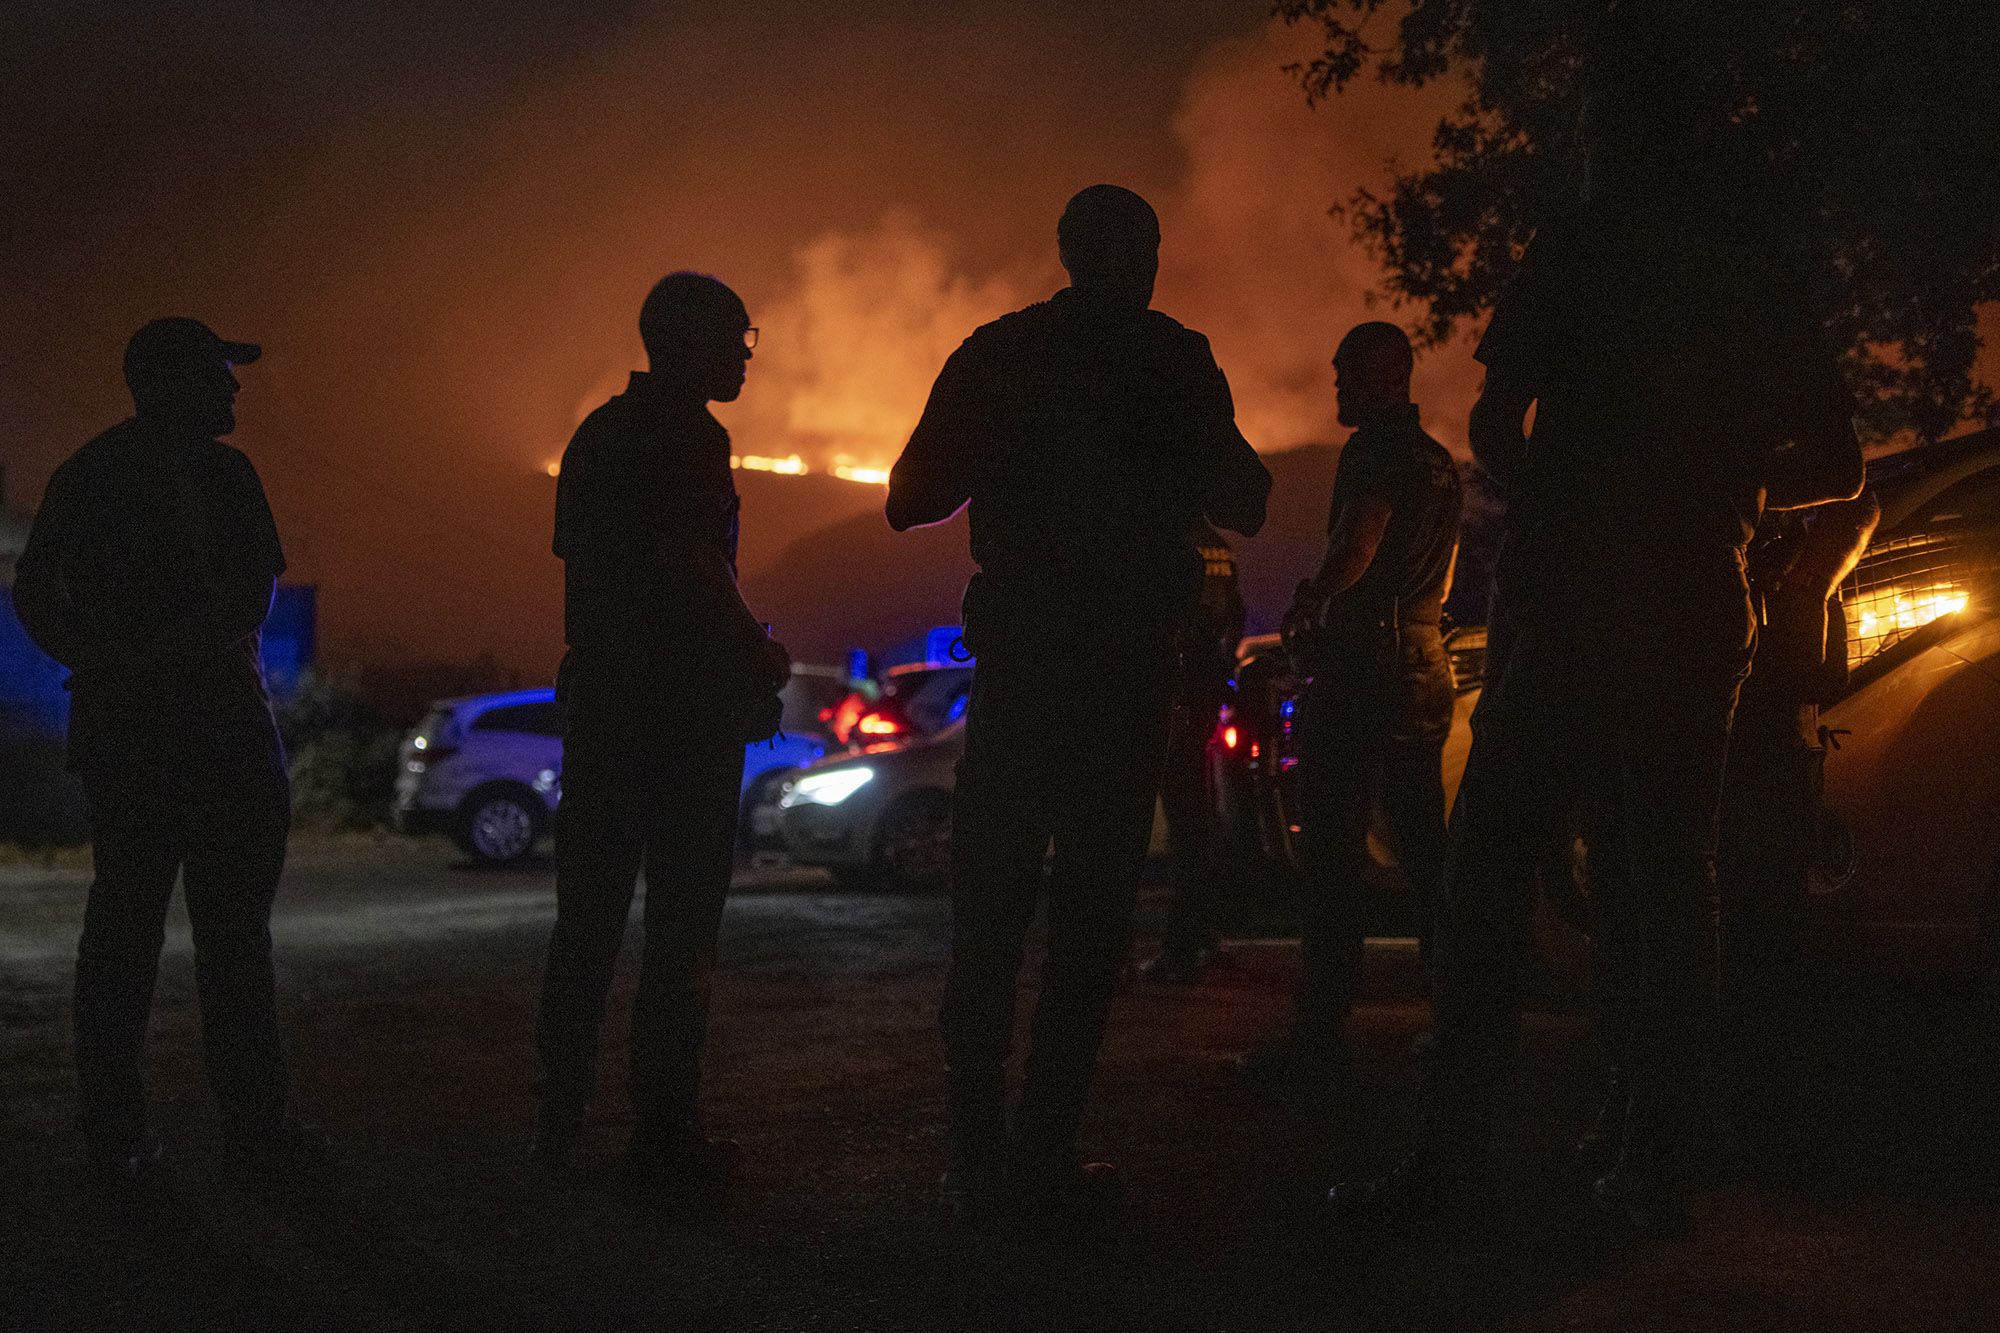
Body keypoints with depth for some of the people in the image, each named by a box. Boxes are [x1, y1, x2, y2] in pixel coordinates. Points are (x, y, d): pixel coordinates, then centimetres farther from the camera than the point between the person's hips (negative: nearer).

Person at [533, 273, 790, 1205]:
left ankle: (559, 1123, 21)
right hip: (684, 704, -8)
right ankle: (661, 1142, -2)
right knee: (680, 923, -4)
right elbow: (692, 567, -22)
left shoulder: (595, 434, 15)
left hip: (598, 699, 8)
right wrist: (763, 657, -8)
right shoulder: (691, 436, -11)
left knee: (588, 918, 15)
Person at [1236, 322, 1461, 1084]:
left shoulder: (1375, 450, -9)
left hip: (1363, 665, -9)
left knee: (1333, 853, -8)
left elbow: (1353, 551, -23)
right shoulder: (1440, 461, 20)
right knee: (1425, 850, 14)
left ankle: (1321, 1032, -9)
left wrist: (1305, 608, -6)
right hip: (1426, 667, 9)